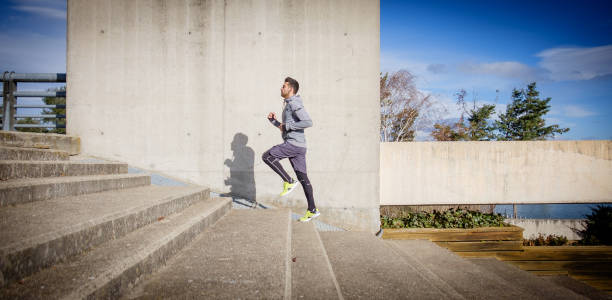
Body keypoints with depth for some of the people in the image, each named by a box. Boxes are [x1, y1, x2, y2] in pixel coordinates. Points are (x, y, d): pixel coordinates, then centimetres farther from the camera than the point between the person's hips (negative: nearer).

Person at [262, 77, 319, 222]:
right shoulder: (288, 104, 24)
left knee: (267, 156, -9)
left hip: (294, 143, -10)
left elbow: (308, 122, -21)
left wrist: (287, 125, -15)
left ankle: (289, 181, -6)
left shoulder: (294, 104, -8)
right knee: (302, 177, 7)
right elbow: (284, 128, 31)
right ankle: (312, 210, 9)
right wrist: (274, 121, 14)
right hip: (297, 145, 10)